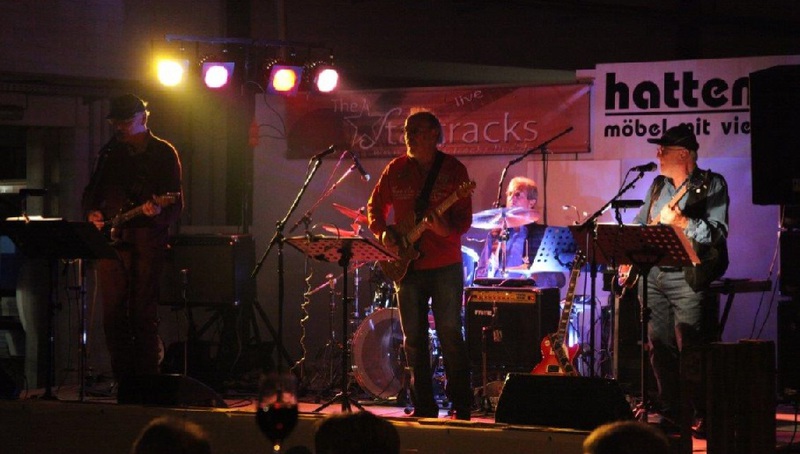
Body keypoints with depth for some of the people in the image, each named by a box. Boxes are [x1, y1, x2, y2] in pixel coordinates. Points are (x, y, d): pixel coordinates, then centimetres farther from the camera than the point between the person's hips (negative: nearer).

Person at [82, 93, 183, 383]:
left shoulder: (163, 153, 2)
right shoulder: (110, 152, 16)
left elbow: (176, 204, -3)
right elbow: (92, 191, 25)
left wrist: (158, 212, -23)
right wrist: (91, 212, 5)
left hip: (147, 240, -4)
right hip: (111, 239, 5)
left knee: (144, 314, -7)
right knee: (113, 314, 2)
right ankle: (122, 380, 8)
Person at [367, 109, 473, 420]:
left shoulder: (454, 170, -3)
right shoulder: (396, 170, 6)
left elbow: (465, 219, -6)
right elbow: (375, 207, 15)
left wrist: (447, 229, -27)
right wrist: (383, 233, -3)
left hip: (445, 266, -4)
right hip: (407, 264, 4)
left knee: (450, 334, -5)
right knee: (414, 339, 5)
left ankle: (461, 406, 2)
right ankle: (424, 405, 13)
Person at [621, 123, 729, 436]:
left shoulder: (711, 185, -4)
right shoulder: (658, 185, 16)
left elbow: (718, 233, -14)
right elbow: (639, 223, 24)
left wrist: (681, 222, -24)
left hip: (687, 277, -7)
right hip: (652, 275, 7)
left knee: (690, 350, -11)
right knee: (659, 348, 6)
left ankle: (704, 416, -4)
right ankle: (671, 414, 13)